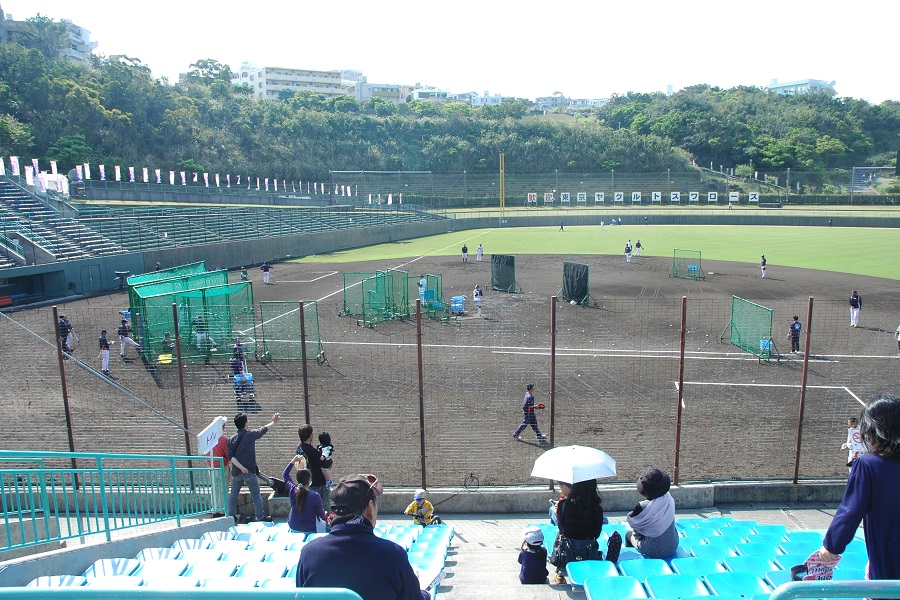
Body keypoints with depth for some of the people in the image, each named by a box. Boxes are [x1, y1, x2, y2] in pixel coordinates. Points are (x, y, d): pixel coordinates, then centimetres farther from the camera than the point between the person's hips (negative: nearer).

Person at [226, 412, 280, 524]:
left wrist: (240, 467, -9)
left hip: (236, 471, 4)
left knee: (233, 494, 15)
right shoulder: (250, 434, -7)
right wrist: (274, 422, 23)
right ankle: (260, 516, 9)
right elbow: (264, 429, 7)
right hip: (249, 471, -4)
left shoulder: (232, 439, 4)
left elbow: (230, 456, -4)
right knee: (256, 494, 5)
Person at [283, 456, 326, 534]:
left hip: (293, 528, 5)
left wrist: (293, 461, 2)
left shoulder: (292, 490, -15)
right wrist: (325, 514, 10)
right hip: (310, 531, -4)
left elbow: (285, 475, 4)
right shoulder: (315, 496, -27)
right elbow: (322, 515, -12)